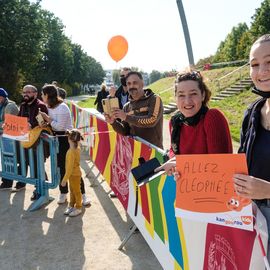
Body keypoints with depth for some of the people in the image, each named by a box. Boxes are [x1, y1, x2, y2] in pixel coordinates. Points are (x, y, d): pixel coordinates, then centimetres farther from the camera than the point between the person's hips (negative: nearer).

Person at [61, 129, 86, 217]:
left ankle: (78, 208, 21)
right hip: (74, 174, 9)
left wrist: (65, 179, -22)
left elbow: (70, 167, -28)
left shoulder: (71, 152, -29)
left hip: (74, 175, -9)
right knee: (72, 191, 20)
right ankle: (71, 206, 33)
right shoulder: (77, 149, -2)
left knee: (76, 191, 6)